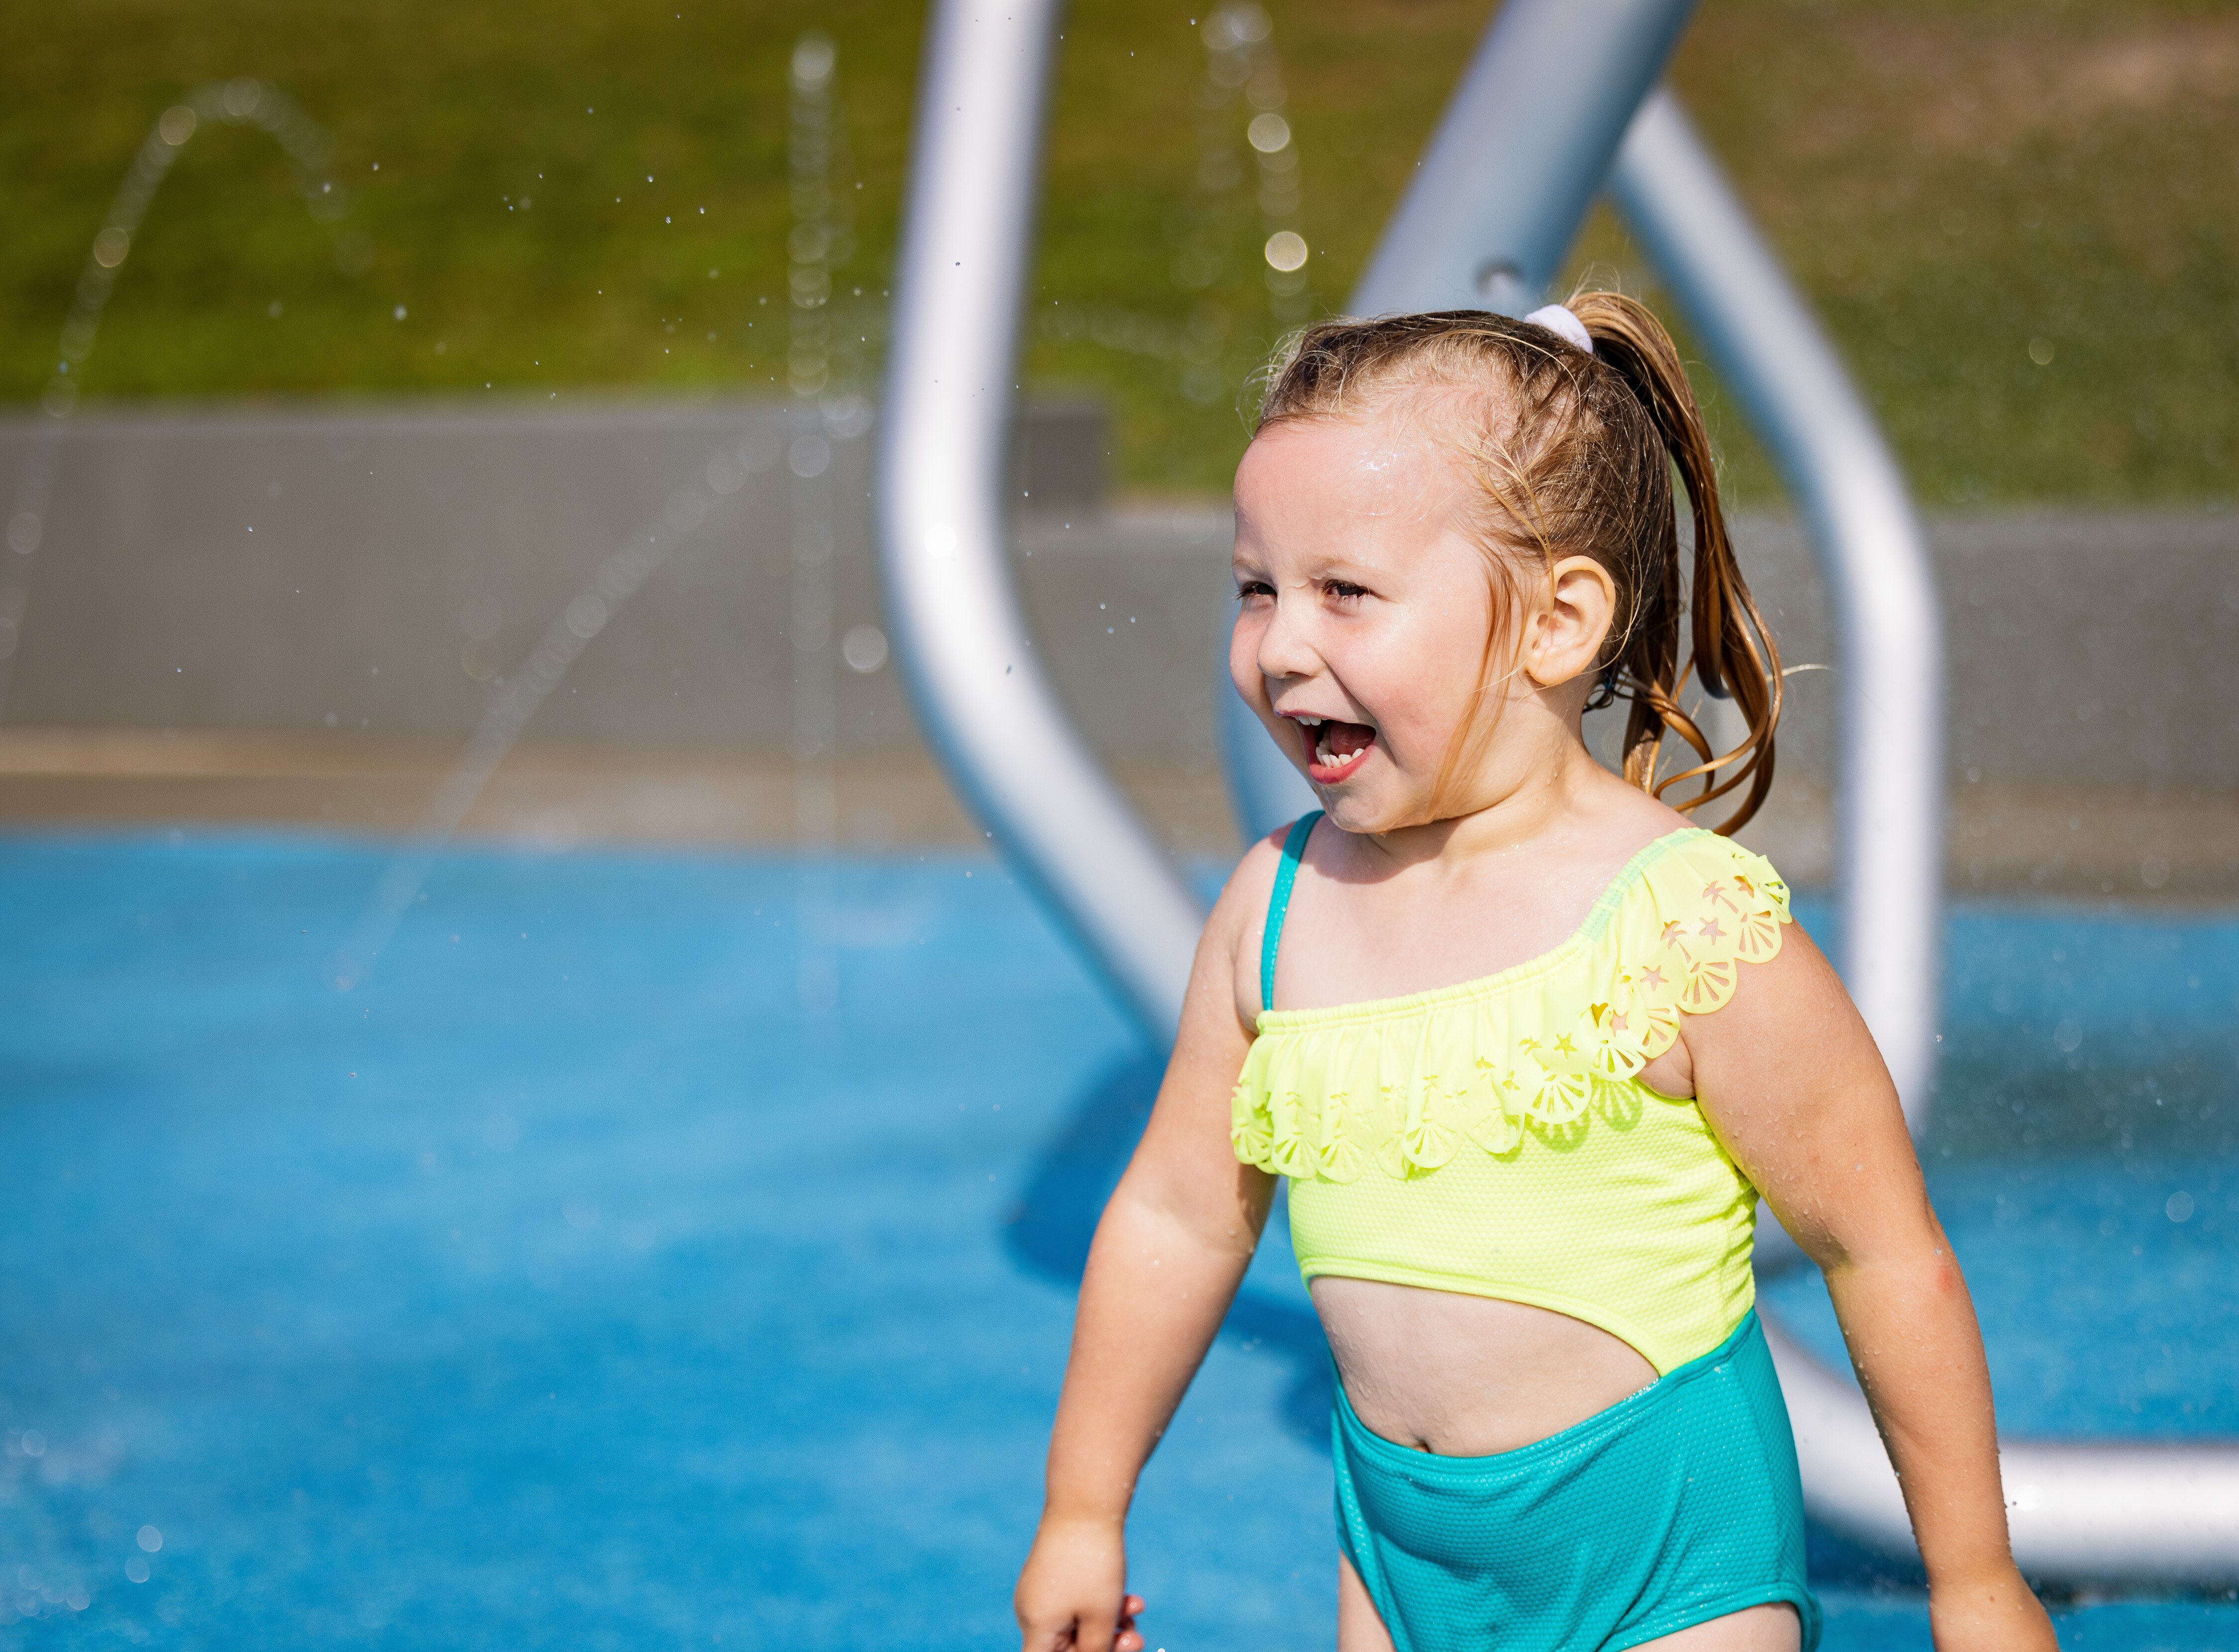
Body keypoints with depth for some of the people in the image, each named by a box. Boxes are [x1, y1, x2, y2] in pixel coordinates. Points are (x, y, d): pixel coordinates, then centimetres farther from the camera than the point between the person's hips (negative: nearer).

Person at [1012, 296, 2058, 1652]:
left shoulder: (1691, 928, -17)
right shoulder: (1279, 907, -1)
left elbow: (1885, 1255, -10)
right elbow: (1179, 1216, 10)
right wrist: (1084, 1515, 16)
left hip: (1666, 1540, -5)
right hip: (1401, 1531, 5)